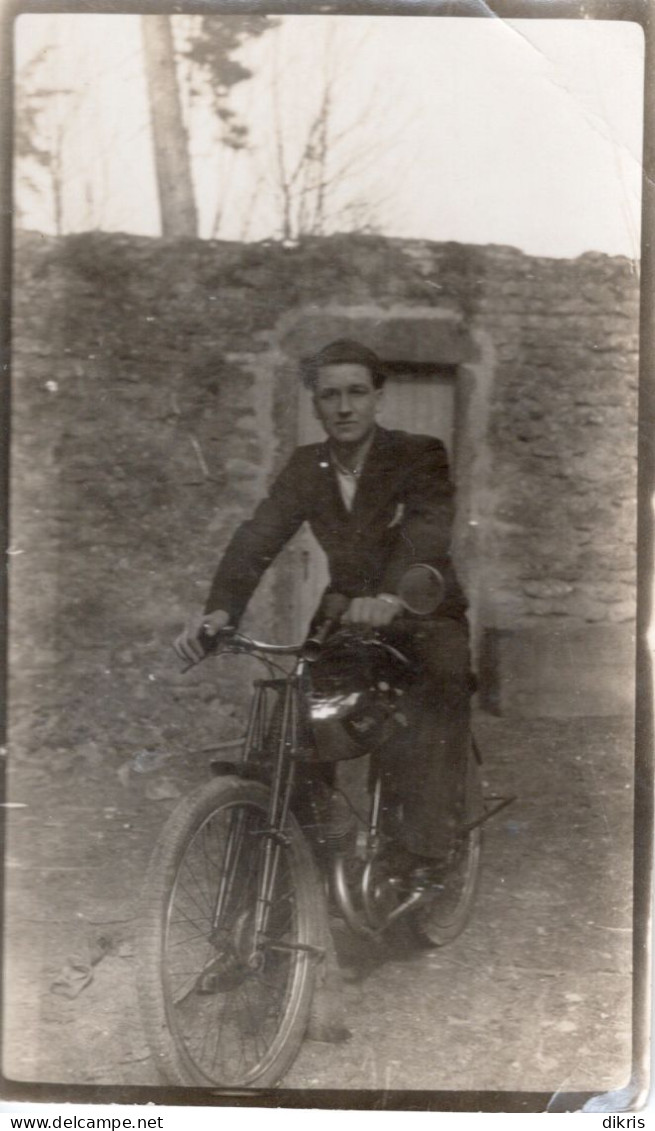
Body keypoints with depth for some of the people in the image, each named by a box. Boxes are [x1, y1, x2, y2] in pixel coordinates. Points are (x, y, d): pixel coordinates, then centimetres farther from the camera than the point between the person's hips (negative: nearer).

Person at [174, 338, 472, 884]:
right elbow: (259, 535, -12)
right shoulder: (307, 465, 1)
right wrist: (220, 608, -31)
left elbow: (428, 531, -30)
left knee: (442, 680, -32)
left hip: (423, 615, -4)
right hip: (345, 613, 4)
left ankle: (427, 856, -30)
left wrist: (390, 598, -51)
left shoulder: (419, 456, -11)